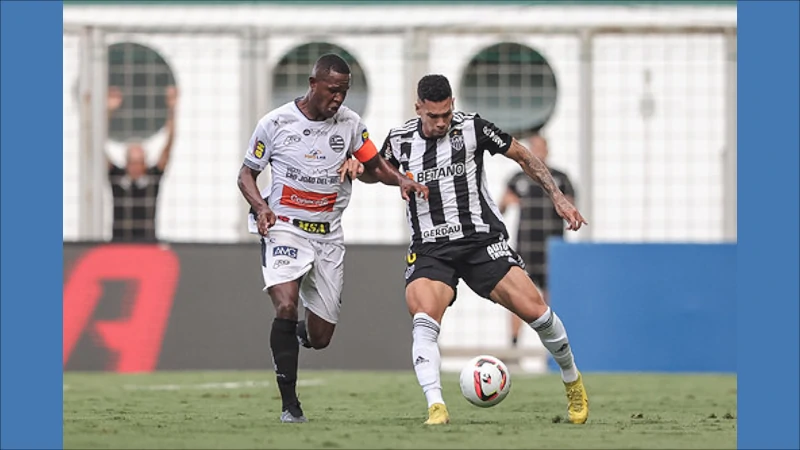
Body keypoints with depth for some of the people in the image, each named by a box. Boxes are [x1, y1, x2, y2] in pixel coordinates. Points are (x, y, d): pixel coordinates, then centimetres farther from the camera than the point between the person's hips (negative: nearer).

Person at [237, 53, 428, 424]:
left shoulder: (349, 123, 3)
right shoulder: (275, 123, -5)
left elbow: (374, 165, 15)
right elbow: (247, 174, 4)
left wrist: (402, 181, -6)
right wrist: (260, 206, -15)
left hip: (328, 235, 3)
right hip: (284, 228, -3)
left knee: (320, 338, 3)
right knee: (286, 305, -28)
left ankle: (299, 333, 43)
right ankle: (289, 404, -21)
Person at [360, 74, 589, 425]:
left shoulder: (472, 128, -2)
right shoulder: (399, 140, 4)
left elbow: (523, 156, 8)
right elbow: (374, 173, 24)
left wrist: (558, 198, 2)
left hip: (482, 241, -1)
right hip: (430, 249, 1)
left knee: (535, 311, -8)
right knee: (424, 320, -27)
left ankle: (572, 381, 18)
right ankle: (436, 407, -34)